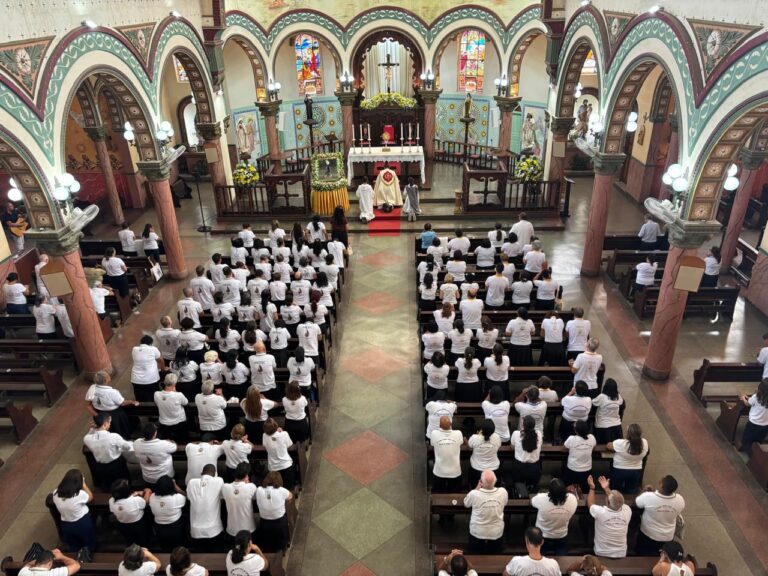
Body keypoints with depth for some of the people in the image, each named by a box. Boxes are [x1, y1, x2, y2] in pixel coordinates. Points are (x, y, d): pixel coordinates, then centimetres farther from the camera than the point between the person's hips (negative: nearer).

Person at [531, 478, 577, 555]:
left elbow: (531, 501, -11)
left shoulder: (541, 499, -37)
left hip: (542, 537, 1)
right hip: (561, 537, -1)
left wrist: (547, 492, 3)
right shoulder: (572, 499, -33)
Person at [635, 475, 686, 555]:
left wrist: (646, 492, 0)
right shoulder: (680, 500, -26)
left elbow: (636, 503, -12)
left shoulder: (648, 497, -34)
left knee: (641, 556, 23)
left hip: (648, 534, -3)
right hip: (668, 537, 3)